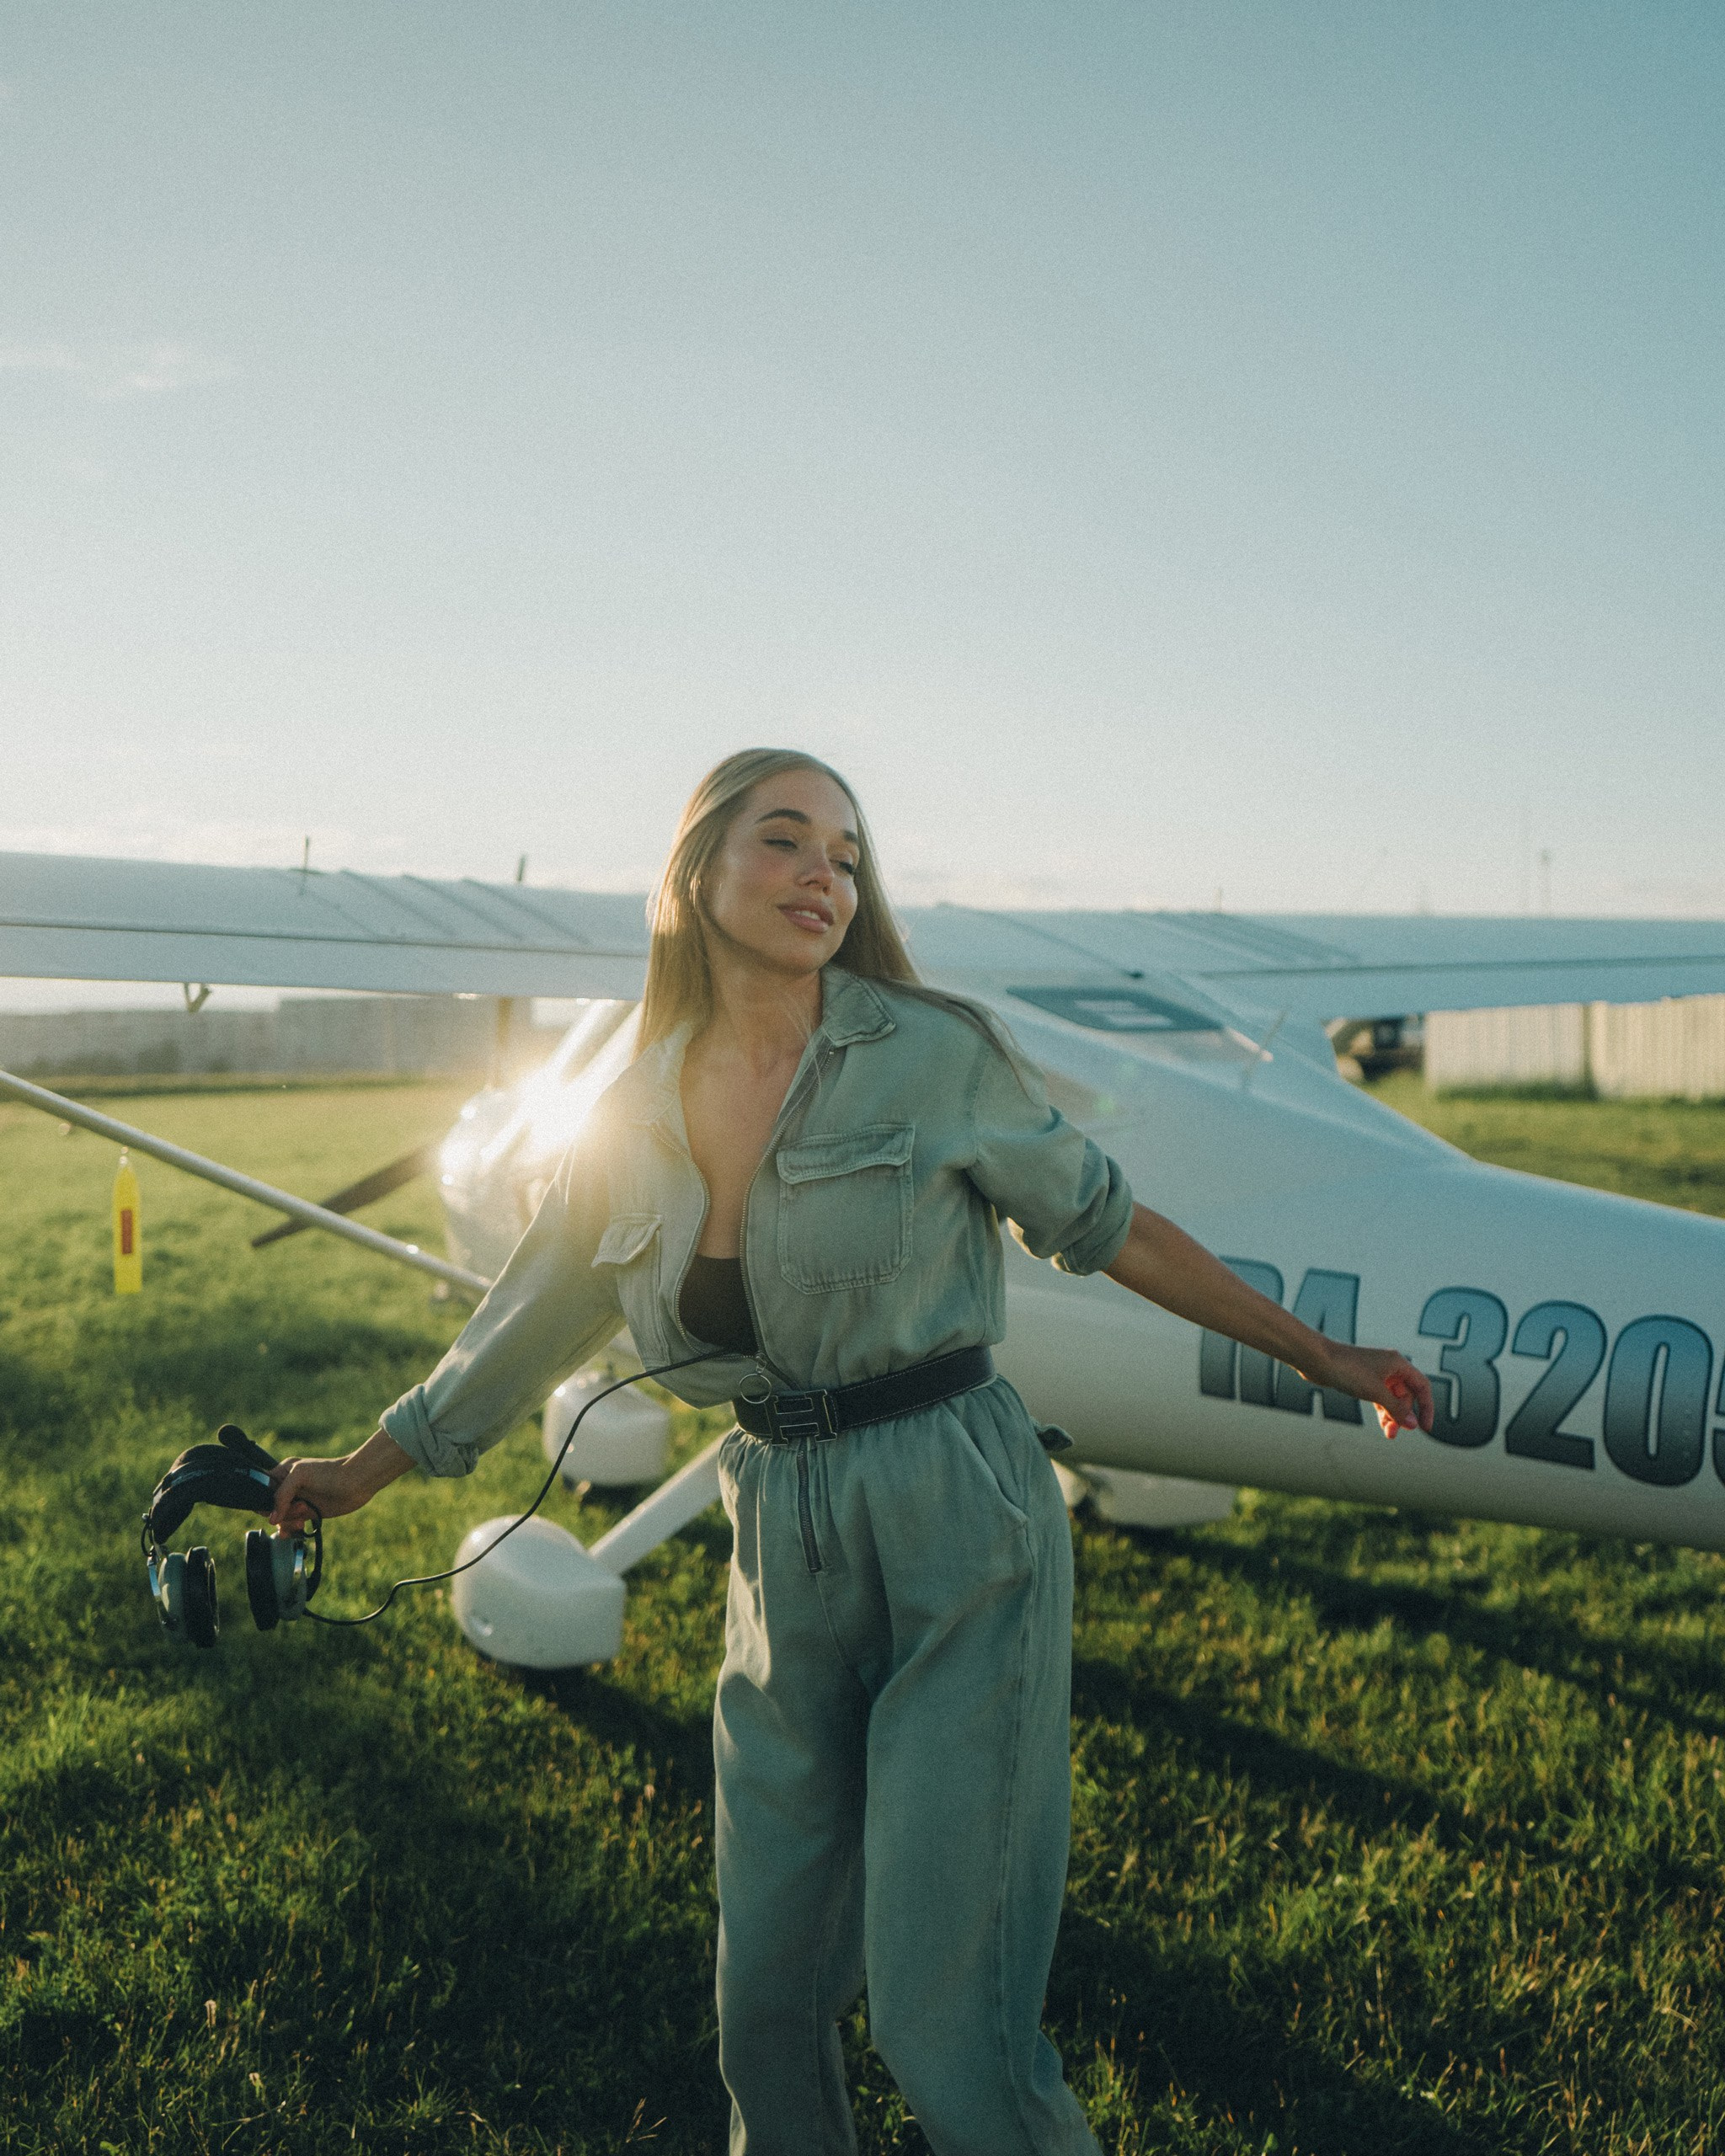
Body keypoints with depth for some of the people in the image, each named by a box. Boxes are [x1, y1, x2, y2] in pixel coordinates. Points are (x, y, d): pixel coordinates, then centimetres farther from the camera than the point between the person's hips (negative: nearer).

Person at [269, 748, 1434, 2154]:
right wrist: (363, 1473, 28)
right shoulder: (636, 1120, 5)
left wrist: (1318, 1358, 10)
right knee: (767, 1993, 13)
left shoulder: (937, 1056, -6)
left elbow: (1104, 1224, 5)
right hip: (785, 1555, 4)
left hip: (962, 1537, -4)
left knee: (941, 2011, -2)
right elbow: (527, 1328, 17)